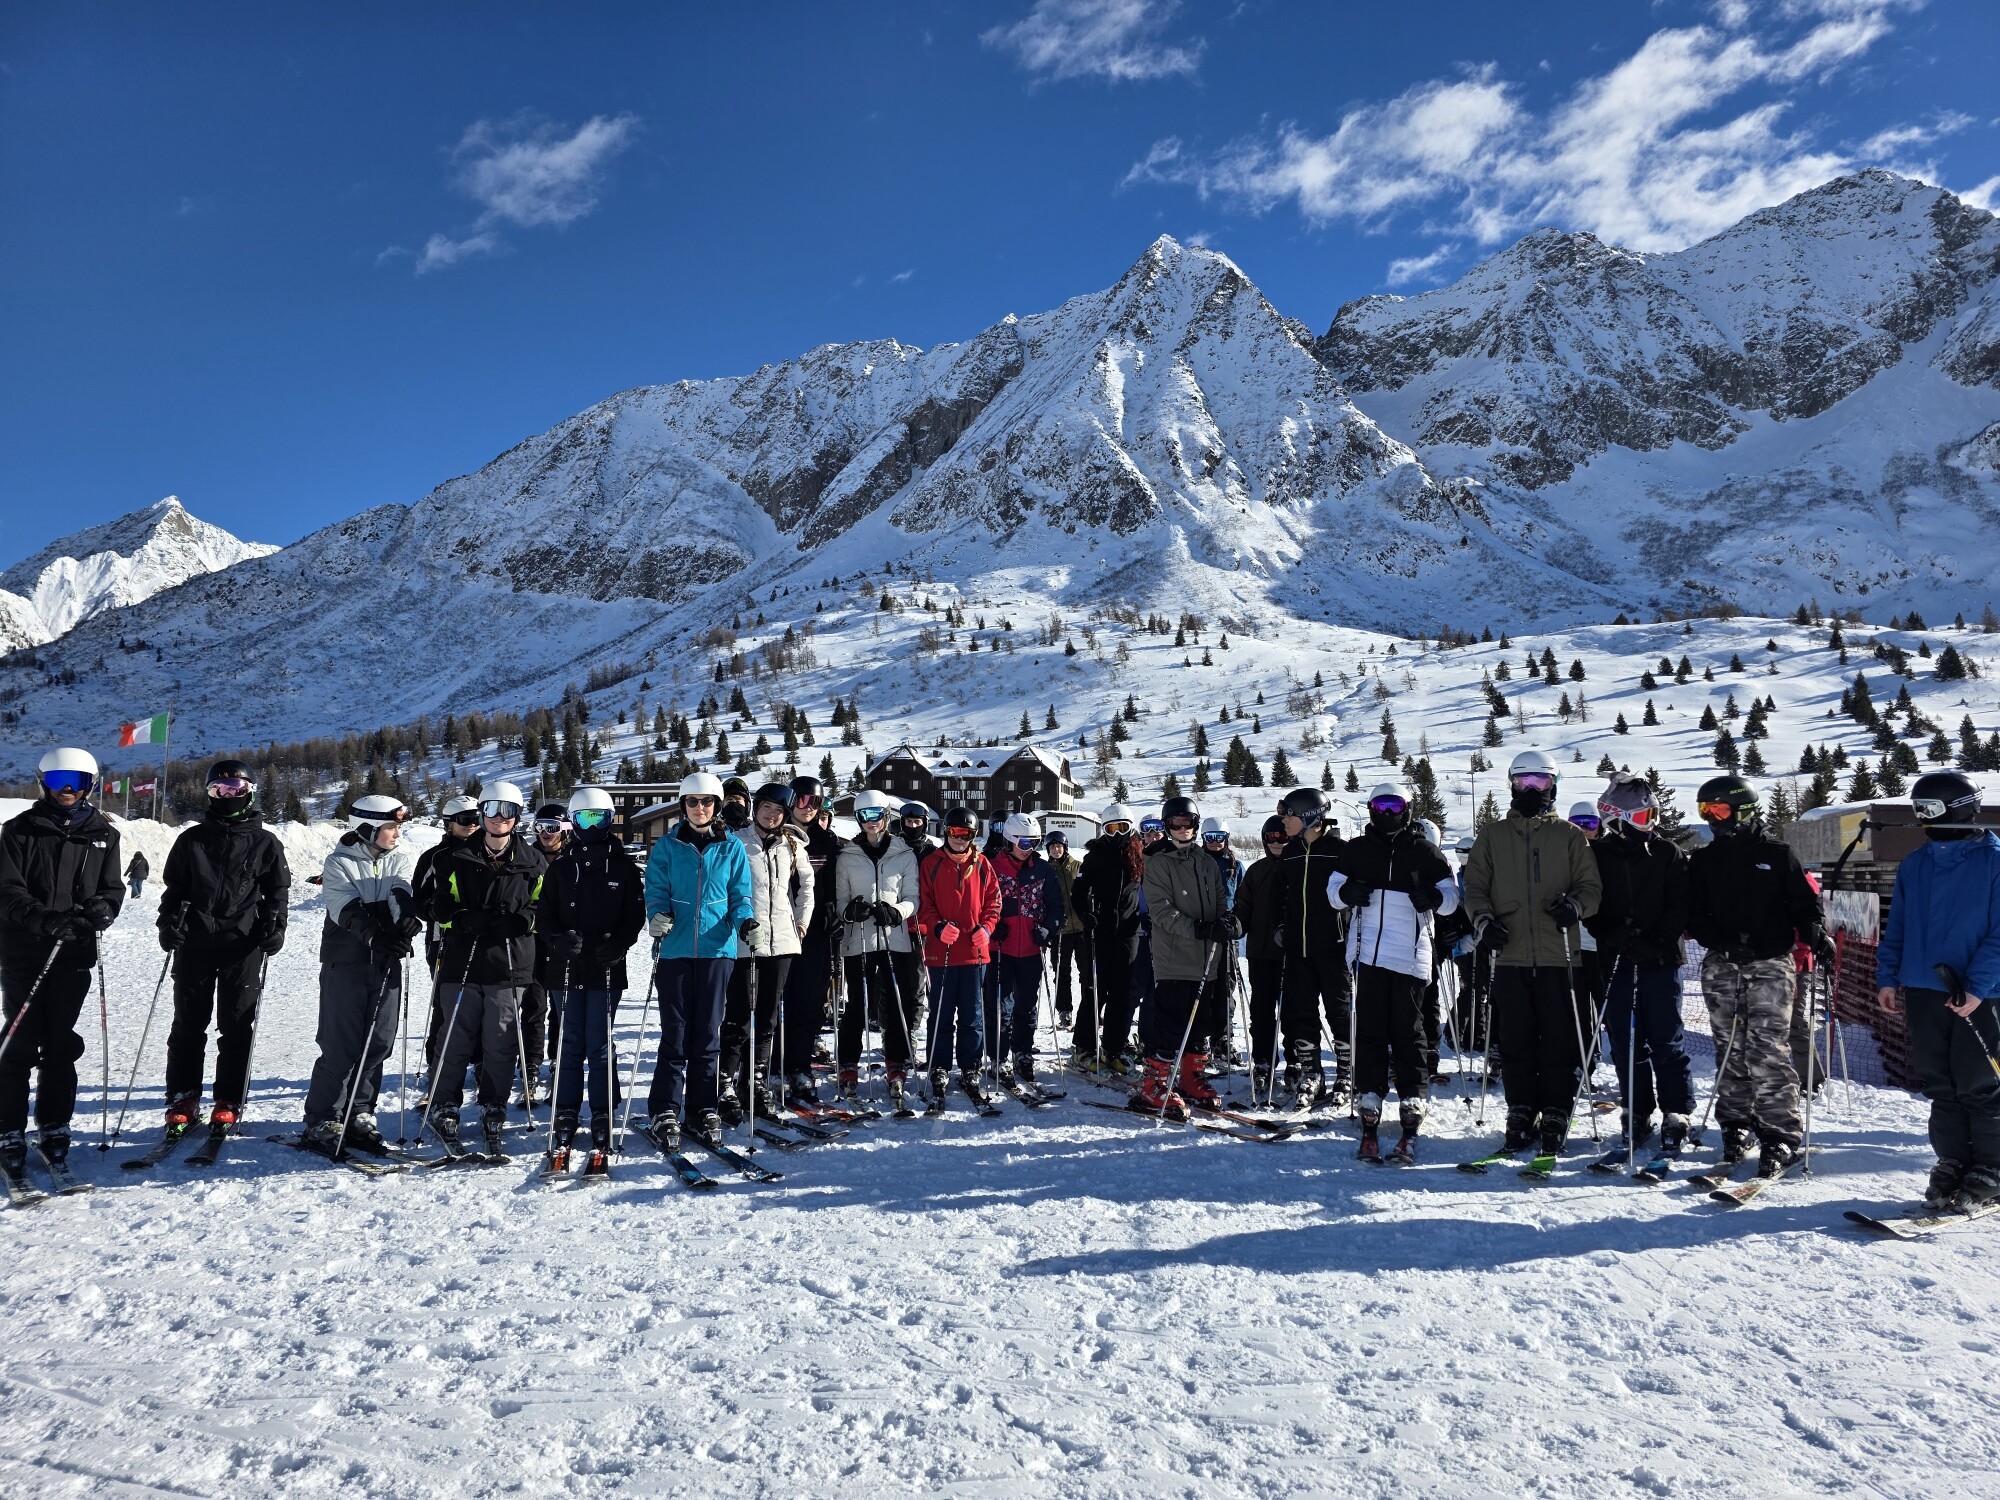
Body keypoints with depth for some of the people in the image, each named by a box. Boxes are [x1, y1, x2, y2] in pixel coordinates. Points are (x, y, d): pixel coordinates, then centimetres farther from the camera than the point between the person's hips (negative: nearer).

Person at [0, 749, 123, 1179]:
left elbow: (112, 889, 9)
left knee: (60, 1045, 7)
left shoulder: (103, 835, 9)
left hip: (74, 955, 2)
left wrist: (102, 909, -14)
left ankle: (54, 1127, 17)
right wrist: (44, 918, -24)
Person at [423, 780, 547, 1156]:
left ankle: (493, 1113, 16)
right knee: (456, 1041, 4)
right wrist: (466, 919, -12)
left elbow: (544, 906, 10)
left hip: (510, 966, 0)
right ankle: (444, 1110, 19)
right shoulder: (456, 859, 6)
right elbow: (437, 905, 6)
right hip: (463, 963, 0)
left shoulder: (533, 862, 7)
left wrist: (519, 921, -9)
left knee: (501, 1045, 3)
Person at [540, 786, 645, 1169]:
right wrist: (559, 940, -14)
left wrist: (617, 944, -14)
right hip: (566, 968, 2)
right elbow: (545, 918, 7)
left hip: (607, 969, -2)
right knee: (569, 1046, 5)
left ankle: (603, 1120, 6)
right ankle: (565, 1118, 15)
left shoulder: (624, 866, 5)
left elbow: (636, 917, 3)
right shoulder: (560, 866, 9)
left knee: (600, 1046, -1)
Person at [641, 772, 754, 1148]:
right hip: (675, 948, -1)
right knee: (674, 1032, 0)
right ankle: (665, 1112, 7)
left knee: (708, 1031, 7)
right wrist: (658, 915, -18)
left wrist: (745, 919, -12)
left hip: (717, 948, 1)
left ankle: (703, 1109, 17)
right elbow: (656, 890, 3)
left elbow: (740, 895, 8)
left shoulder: (732, 848, 7)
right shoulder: (667, 847, 6)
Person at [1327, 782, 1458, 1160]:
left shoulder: (1423, 851, 8)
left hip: (1410, 957, -1)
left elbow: (1451, 895, 9)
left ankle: (1411, 1122, 4)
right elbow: (1333, 890, 12)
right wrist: (1347, 892, -11)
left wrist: (1430, 897, -13)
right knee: (1370, 1032, 2)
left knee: (1408, 1033, 0)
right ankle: (1369, 1122, 6)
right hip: (1367, 954, 1)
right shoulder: (1355, 850, 12)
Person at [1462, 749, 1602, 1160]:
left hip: (1556, 956, -1)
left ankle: (1555, 1119, 8)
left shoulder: (1570, 836, 10)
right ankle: (1521, 1116, 14)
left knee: (1559, 1042, -2)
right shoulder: (1492, 837, 14)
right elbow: (1475, 887, 12)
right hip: (1510, 956, 1)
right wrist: (1483, 920, -6)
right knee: (1516, 1042, 4)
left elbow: (1591, 885, 9)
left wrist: (1575, 904, -13)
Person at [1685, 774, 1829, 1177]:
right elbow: (1694, 915, 5)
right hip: (1722, 967, 3)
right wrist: (1722, 942, -11)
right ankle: (1736, 1126, 17)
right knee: (1732, 1052, 7)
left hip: (1770, 965, -3)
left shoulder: (1777, 854, 3)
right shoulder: (1703, 860, 10)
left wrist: (1816, 935, -15)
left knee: (1767, 1053, -9)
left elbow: (1803, 903, 3)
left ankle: (1780, 1136, -4)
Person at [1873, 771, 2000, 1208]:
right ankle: (1952, 1163, 22)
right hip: (1923, 991, 5)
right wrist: (1888, 977, 6)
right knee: (1939, 1084, 11)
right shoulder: (1914, 866, 10)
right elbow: (1896, 927, 14)